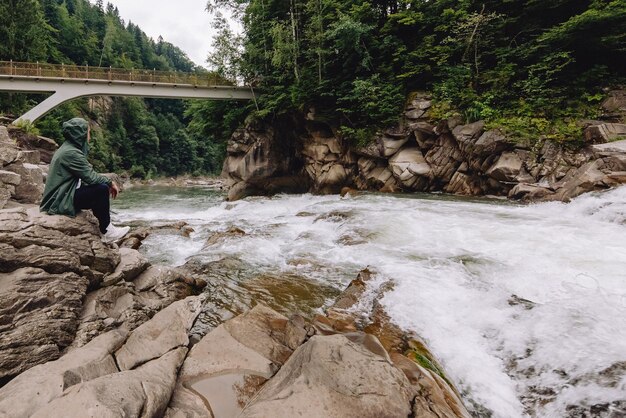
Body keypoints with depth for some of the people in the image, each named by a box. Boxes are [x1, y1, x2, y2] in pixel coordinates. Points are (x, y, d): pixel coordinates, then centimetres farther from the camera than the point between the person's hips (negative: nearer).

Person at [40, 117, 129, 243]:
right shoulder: (71, 152, -18)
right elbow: (90, 177, -21)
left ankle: (106, 227, 15)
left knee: (102, 186, 15)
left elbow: (86, 175, 13)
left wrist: (108, 182, 4)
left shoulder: (68, 149, 12)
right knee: (102, 189, -19)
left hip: (60, 197, 10)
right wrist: (110, 182, -6)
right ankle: (107, 232, -9)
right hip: (61, 202, -10)